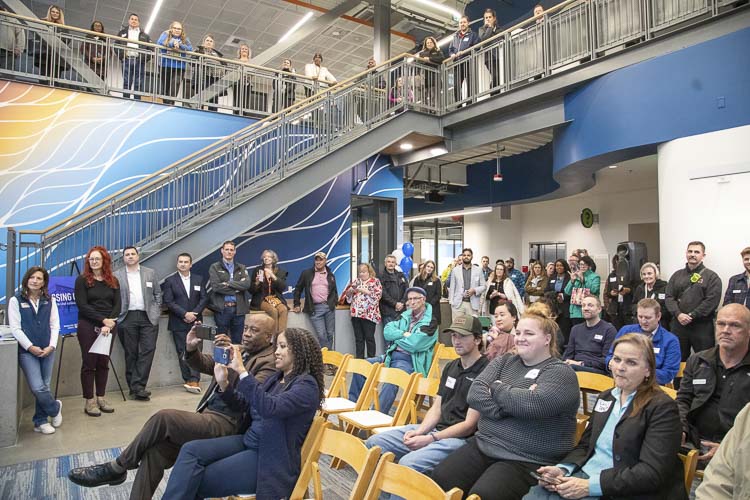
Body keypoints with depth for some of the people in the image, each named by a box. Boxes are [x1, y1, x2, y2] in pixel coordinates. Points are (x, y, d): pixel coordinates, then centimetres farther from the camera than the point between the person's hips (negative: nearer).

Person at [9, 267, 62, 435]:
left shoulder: (49, 301, 8)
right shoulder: (16, 300, 0)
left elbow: (55, 325, 5)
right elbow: (15, 328, -5)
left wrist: (51, 346, -8)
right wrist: (30, 347, -13)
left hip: (47, 350, 3)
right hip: (27, 351, -3)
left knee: (44, 387, 7)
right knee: (37, 388, -9)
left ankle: (41, 421, 21)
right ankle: (55, 408, 17)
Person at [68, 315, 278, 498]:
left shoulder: (271, 362, -8)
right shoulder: (240, 350, 18)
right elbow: (205, 365, 19)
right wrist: (192, 348, -3)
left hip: (225, 424, -8)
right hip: (208, 416, 8)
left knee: (163, 417, -21)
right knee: (154, 451, -11)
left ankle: (117, 467, -1)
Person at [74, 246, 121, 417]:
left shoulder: (113, 281, 9)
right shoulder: (82, 280, 0)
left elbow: (118, 305, 4)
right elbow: (82, 305, -8)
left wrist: (110, 323, -11)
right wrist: (103, 320, -15)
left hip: (109, 326, 3)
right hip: (88, 326, -3)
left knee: (104, 362, 8)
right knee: (89, 363, 2)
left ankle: (101, 398, 18)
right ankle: (89, 401, 9)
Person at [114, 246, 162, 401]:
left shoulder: (150, 273, 12)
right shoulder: (116, 276, 8)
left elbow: (157, 294, 14)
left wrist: (156, 312, 6)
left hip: (148, 317, 1)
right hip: (127, 318, -1)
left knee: (148, 350, -8)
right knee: (131, 354, 2)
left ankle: (137, 386, -3)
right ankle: (136, 388, 7)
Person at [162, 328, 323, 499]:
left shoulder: (307, 385, -15)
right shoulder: (277, 377, 12)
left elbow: (269, 407, -30)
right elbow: (250, 406, 19)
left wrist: (241, 370, -32)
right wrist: (224, 383, 4)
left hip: (272, 459, -8)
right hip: (248, 442, 8)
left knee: (195, 483, -14)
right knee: (190, 450, -11)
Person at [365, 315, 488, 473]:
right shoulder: (451, 367, 15)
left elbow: (470, 424, -14)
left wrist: (430, 439, -16)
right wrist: (420, 431, -5)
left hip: (461, 437, -8)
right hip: (435, 428, 8)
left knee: (408, 463, -32)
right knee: (374, 443, -1)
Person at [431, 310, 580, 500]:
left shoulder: (561, 372, -3)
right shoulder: (504, 361, 13)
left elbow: (534, 403, -22)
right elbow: (475, 393, -1)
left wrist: (497, 388, -7)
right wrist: (514, 401, -15)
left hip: (528, 461, -5)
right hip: (483, 445, 5)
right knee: (440, 479, -15)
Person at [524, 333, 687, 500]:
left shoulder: (662, 407, -8)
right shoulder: (605, 397, 13)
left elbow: (652, 472, -17)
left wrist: (590, 486, -22)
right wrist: (562, 469, -5)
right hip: (584, 477, 6)